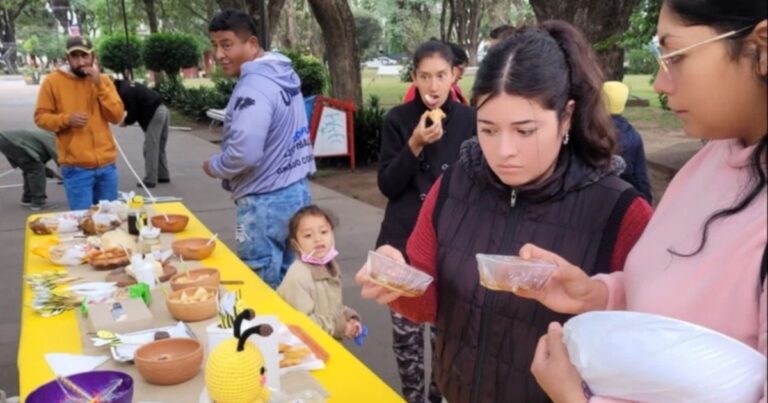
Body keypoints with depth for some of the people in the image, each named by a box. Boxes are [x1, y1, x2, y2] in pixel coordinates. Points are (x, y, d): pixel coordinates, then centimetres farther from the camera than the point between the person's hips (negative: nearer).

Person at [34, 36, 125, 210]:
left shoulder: (103, 80, 8)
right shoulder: (53, 81, -1)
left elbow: (117, 116, -1)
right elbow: (41, 117, 1)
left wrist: (99, 85, -10)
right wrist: (66, 119, -17)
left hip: (106, 164, 3)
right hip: (76, 167, -3)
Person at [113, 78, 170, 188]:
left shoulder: (125, 92, -14)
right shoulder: (128, 85, 17)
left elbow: (133, 113, -12)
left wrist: (125, 122, 8)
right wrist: (128, 119, 14)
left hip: (154, 115, -10)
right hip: (161, 109, 10)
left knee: (150, 149, -4)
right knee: (159, 148, 17)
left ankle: (150, 180, -1)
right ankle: (163, 176, 24)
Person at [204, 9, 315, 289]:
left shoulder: (254, 86, -20)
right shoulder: (283, 73, 9)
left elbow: (244, 153, -29)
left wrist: (214, 166, -8)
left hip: (266, 201, -9)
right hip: (296, 190, 9)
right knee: (287, 283, 18)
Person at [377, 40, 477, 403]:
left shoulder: (470, 120, 0)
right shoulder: (398, 119, -1)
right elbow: (387, 185, -6)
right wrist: (414, 146, -19)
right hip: (404, 240, 0)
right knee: (405, 328, 2)